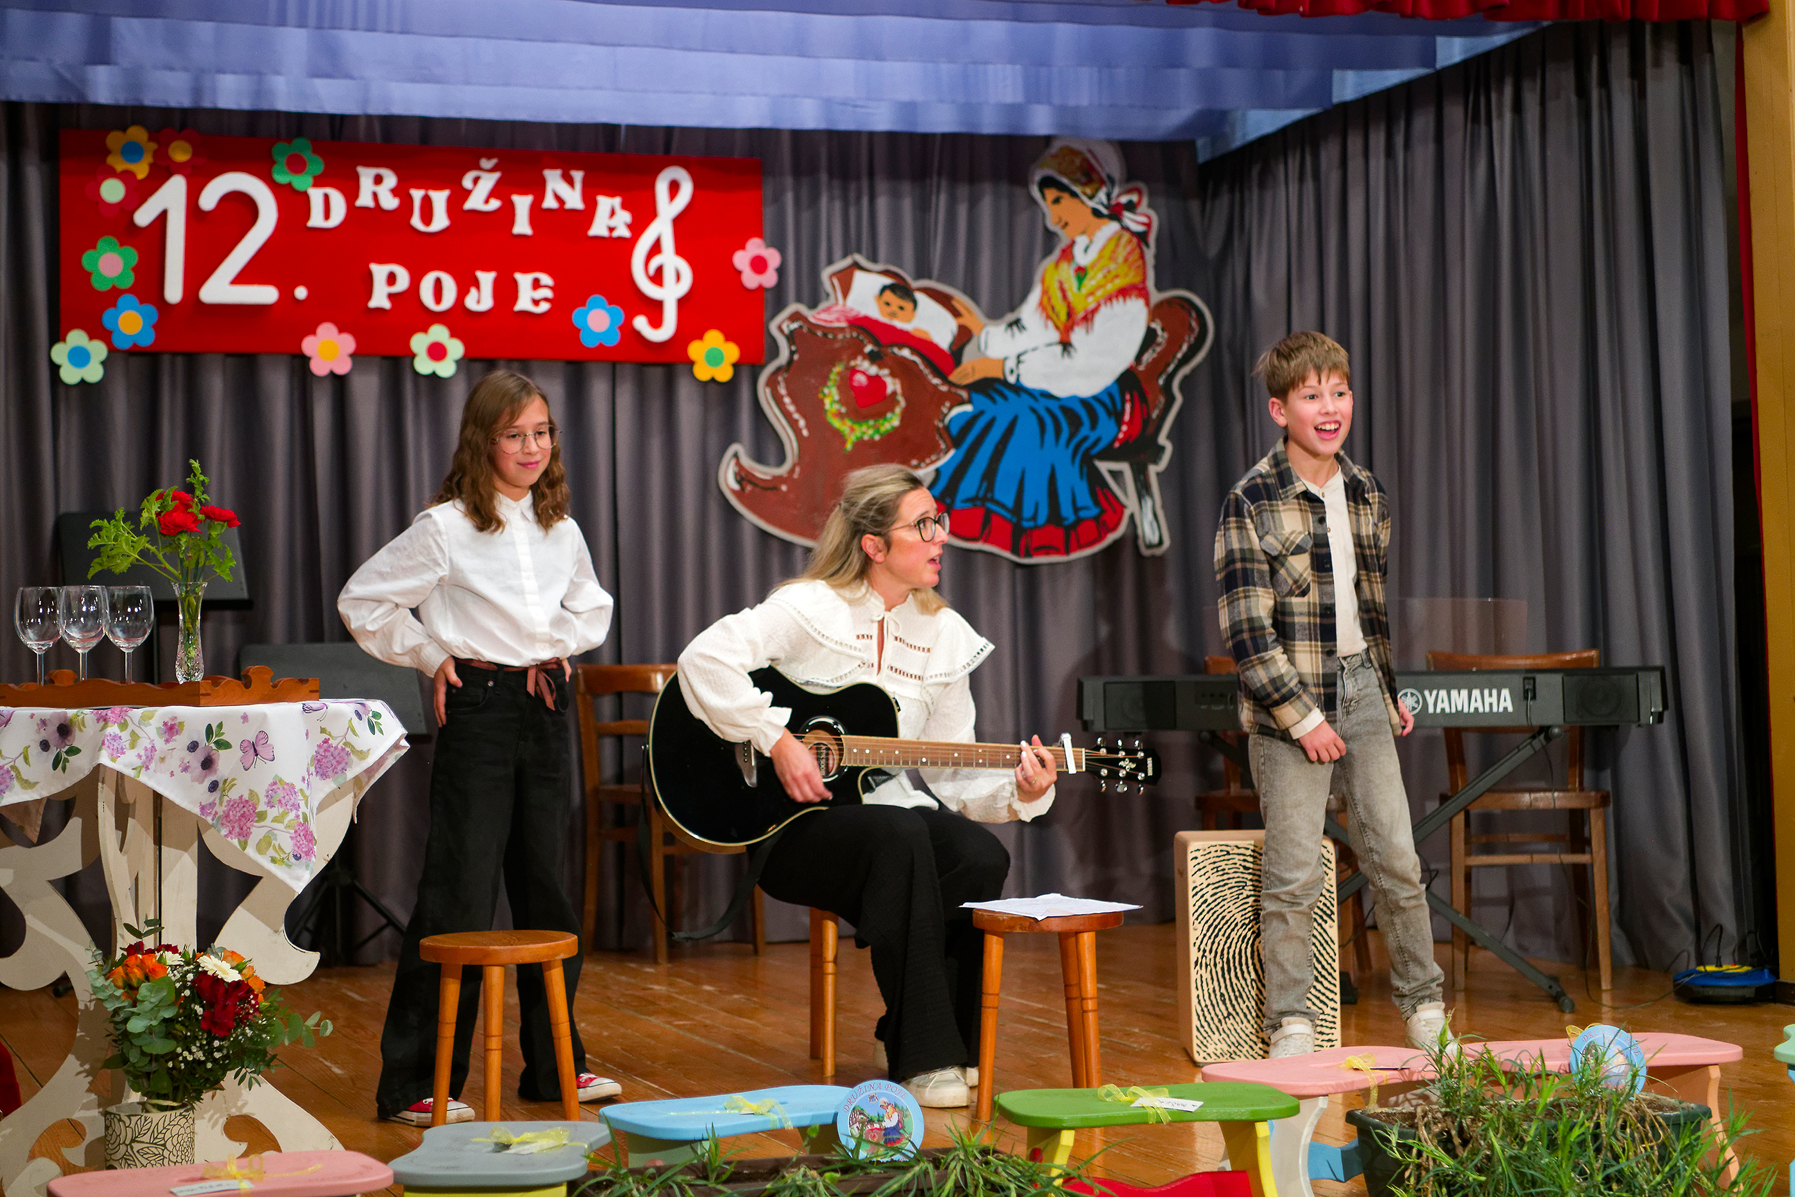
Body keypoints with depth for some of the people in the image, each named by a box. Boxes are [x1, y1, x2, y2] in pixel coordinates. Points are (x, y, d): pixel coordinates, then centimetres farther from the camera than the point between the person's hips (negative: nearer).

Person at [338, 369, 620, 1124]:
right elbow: (362, 601, -3)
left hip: (544, 709, 6)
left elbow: (593, 606, 27)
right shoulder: (446, 528, -7)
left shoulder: (561, 531, 10)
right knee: (460, 897, -7)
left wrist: (559, 646, 9)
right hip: (477, 708, -6)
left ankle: (554, 1063, 22)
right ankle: (416, 1083, -2)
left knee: (547, 888, 11)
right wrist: (430, 657, -4)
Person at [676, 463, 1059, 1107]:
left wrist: (1016, 792, -9)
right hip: (788, 829, -5)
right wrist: (778, 742, -24)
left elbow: (948, 775, 9)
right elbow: (704, 659, -22)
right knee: (900, 834, -36)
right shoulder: (811, 608, -8)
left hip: (889, 806, 6)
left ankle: (908, 1035, -5)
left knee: (982, 858, -25)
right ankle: (922, 1061, -28)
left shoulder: (945, 635, 9)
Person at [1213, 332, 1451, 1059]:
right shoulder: (1252, 502, -10)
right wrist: (1304, 718, -14)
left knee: (1397, 860, 7)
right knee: (1294, 876, -3)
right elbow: (1247, 630, -12)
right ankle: (1290, 1027, 8)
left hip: (1360, 687, 5)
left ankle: (1425, 1007, 22)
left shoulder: (1366, 494, 9)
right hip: (1287, 705, -5)